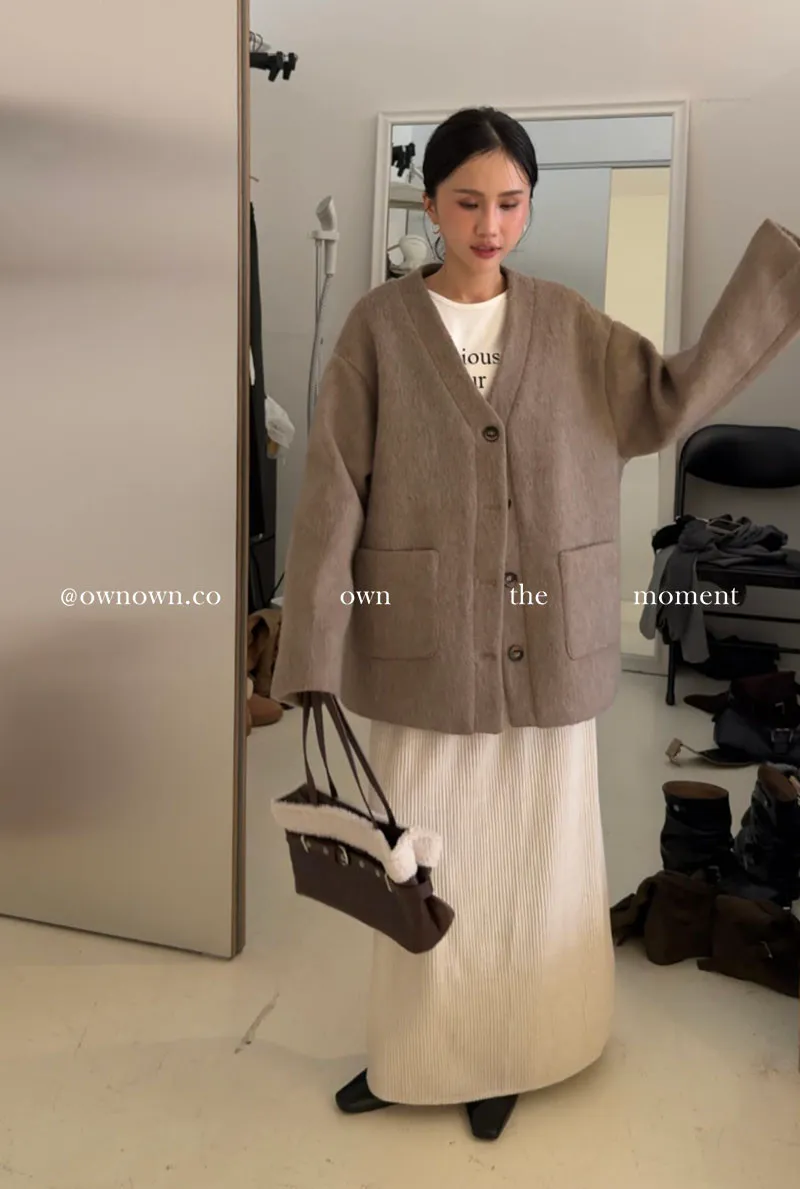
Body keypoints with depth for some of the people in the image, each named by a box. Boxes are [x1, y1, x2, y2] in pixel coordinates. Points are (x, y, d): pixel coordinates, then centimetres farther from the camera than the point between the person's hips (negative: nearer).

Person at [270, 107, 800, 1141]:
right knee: (421, 860, 9)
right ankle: (416, 1053, 31)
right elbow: (333, 493, -6)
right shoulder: (379, 326, -2)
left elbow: (672, 400, -5)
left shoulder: (568, 325, 5)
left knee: (533, 853, 11)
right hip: (424, 646, -2)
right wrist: (312, 648, -11)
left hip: (549, 645, 2)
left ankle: (503, 1051, 33)